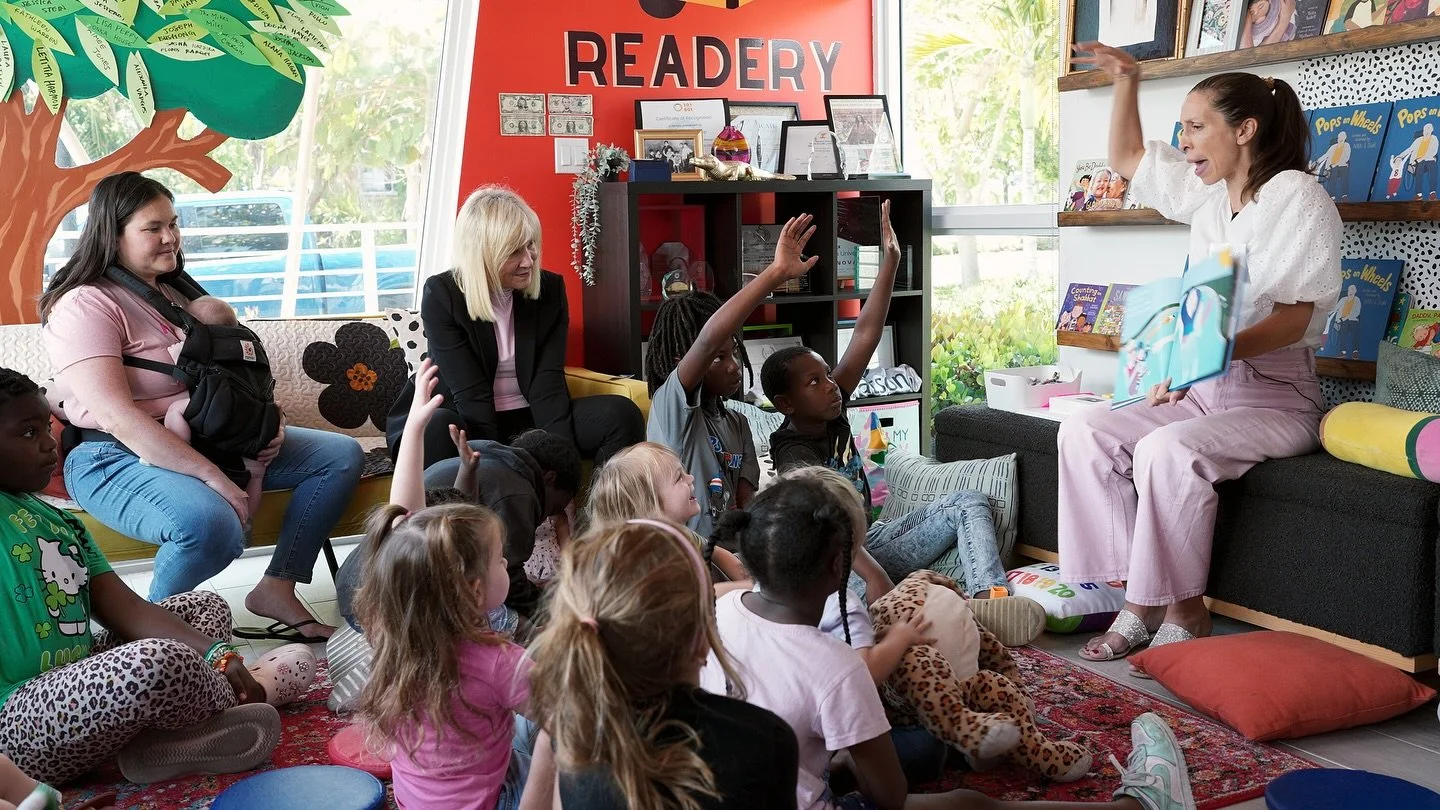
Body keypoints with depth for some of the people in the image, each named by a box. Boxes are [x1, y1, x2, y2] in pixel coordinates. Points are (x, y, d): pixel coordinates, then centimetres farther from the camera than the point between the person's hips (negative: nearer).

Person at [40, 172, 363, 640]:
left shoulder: (176, 294, 14)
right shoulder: (85, 307, -13)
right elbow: (118, 417, -24)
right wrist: (213, 477, -30)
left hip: (209, 439, 9)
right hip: (116, 458, -9)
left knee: (342, 454, 1)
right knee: (211, 524, -40)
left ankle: (277, 589, 1)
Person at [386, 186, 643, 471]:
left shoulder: (550, 289, -1)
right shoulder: (441, 294, -11)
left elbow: (548, 381, -9)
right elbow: (471, 393, -18)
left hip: (530, 420, 3)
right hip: (470, 424, -3)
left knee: (622, 414, -20)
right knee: (435, 429, -38)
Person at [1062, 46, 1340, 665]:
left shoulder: (1297, 197, -10)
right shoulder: (1209, 194, 14)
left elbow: (1295, 316, -19)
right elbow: (1127, 159, 30)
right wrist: (1125, 80, 19)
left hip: (1277, 399, -8)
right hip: (1203, 389, 8)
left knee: (1168, 450, -35)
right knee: (1085, 433, -13)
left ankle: (1185, 613, -19)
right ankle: (1139, 599, -14)